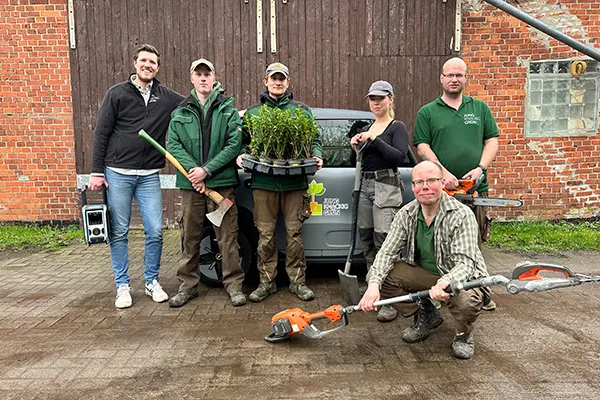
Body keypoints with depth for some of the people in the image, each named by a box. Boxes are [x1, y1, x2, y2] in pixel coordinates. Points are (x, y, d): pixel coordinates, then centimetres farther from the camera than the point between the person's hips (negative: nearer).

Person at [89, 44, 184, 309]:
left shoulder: (166, 97, 8)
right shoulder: (117, 94, 1)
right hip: (118, 173, -2)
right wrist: (97, 172, -4)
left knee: (155, 231, 0)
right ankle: (122, 286, 19)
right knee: (119, 232, 5)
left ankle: (152, 282, 20)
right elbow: (101, 133, 0)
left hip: (149, 176, 2)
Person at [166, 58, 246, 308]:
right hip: (190, 184, 2)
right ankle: (187, 285, 22)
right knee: (190, 237, 10)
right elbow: (173, 145, 3)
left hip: (222, 182, -2)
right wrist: (192, 170, -13)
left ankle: (234, 285, 12)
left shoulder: (228, 110, 5)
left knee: (227, 236, 1)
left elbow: (235, 144, -6)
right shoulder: (180, 113, 12)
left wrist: (207, 170, -13)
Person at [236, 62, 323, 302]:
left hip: (294, 181, 0)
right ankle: (266, 281, 17)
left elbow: (314, 139, 14)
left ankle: (297, 281, 16)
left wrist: (317, 156, -5)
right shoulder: (253, 112, 14)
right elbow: (244, 141, 16)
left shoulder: (302, 110, 12)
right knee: (265, 234, 5)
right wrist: (242, 155, -4)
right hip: (263, 181, 1)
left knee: (294, 233, 4)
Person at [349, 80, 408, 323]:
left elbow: (399, 157, -14)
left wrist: (375, 140, -17)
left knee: (383, 241, -13)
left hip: (386, 186, -7)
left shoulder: (397, 127, 1)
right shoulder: (366, 129, 20)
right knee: (367, 239, 7)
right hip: (365, 185, 7)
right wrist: (355, 146, 4)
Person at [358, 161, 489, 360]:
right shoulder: (406, 214, -8)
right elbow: (387, 252, -11)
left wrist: (445, 282, -51)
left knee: (467, 301, -38)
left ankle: (464, 334, 3)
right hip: (423, 274, 5)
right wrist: (374, 285, -29)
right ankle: (425, 316, 9)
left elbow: (465, 263, -28)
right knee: (379, 275, -16)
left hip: (459, 277, -4)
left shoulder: (462, 215, -22)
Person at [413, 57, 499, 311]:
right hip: (440, 188, -2)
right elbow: (422, 147, -2)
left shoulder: (480, 109, 16)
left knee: (474, 243, 8)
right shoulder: (427, 112, 7)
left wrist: (480, 168, -6)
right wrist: (443, 173, -14)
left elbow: (492, 141, 11)